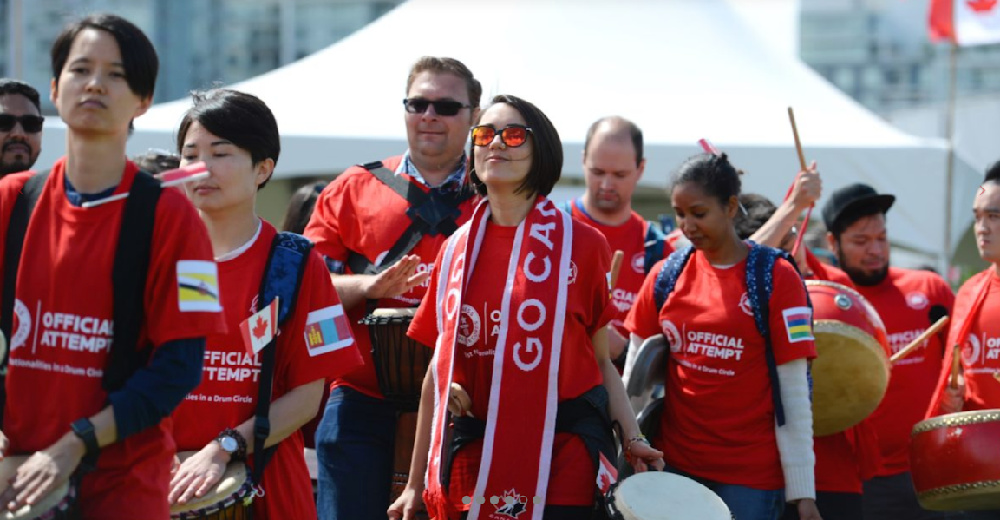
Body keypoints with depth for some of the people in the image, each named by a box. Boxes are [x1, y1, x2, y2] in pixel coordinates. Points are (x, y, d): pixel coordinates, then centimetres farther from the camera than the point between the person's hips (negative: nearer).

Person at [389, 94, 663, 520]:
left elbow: (601, 360, 3)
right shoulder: (457, 250, 8)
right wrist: (416, 484, 11)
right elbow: (438, 372, 11)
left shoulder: (580, 244, 0)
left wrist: (632, 439, -11)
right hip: (473, 462, 3)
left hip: (561, 462, -3)